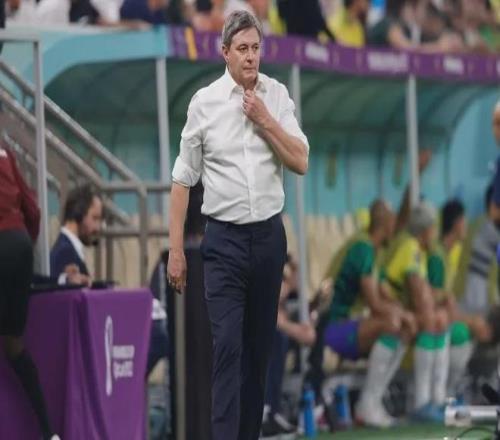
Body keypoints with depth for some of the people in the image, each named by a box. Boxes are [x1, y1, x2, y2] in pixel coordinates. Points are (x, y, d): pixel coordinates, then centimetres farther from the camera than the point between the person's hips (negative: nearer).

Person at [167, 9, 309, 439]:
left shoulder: (278, 96, 3)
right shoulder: (204, 102, -3)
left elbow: (301, 162, 0)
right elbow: (183, 179, 0)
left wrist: (265, 120, -12)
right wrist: (176, 249, -3)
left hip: (269, 235, 3)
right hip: (224, 240, -3)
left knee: (259, 347, 10)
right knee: (228, 347, -11)